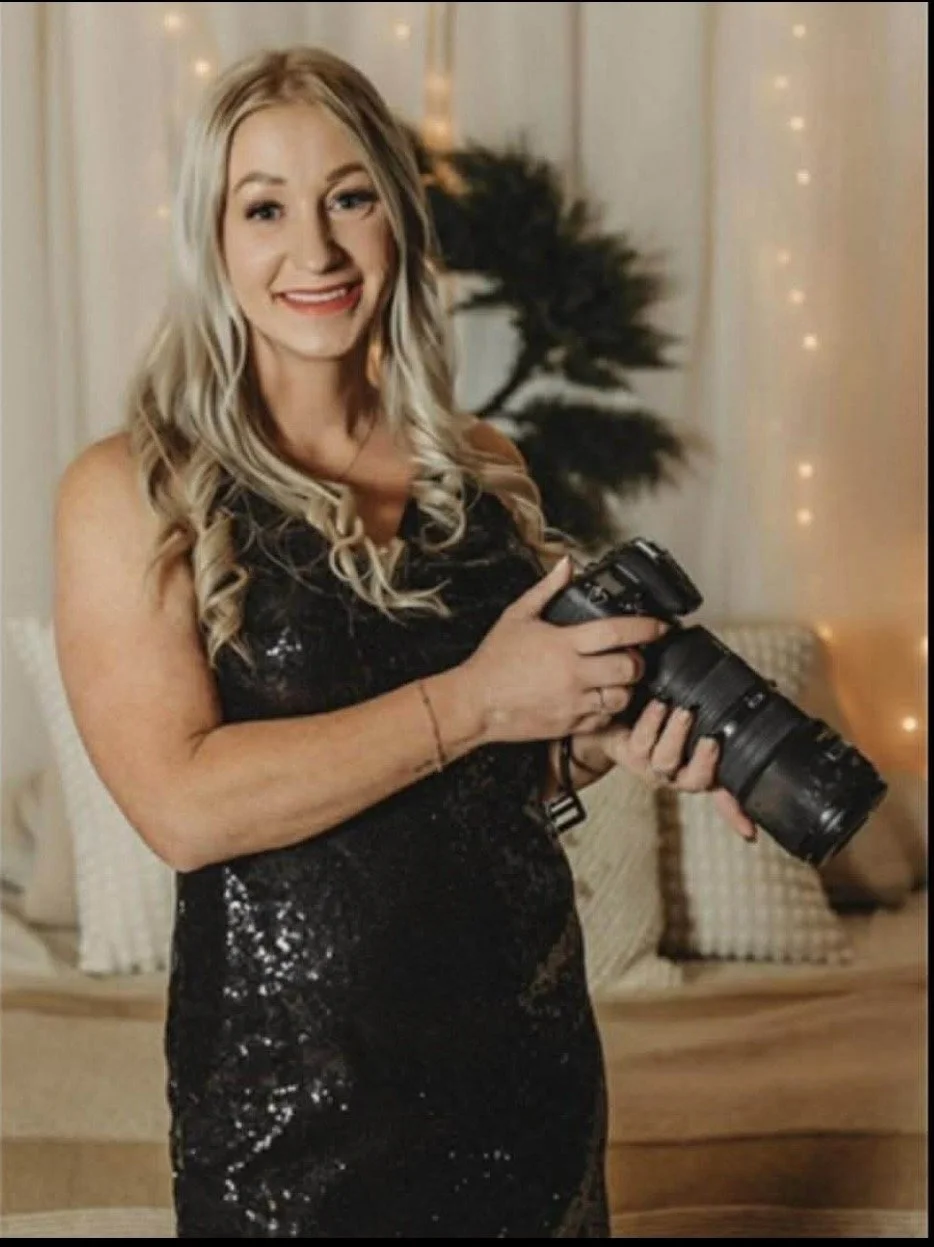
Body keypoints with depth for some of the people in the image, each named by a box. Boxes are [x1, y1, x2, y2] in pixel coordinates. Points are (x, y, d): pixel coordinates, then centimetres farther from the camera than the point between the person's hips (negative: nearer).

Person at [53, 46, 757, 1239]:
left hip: (533, 1046, 5)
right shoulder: (127, 494, -11)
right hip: (288, 1087, -4)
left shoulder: (486, 470, 3)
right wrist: (470, 701, -21)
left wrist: (610, 733, -5)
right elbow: (181, 803, -22)